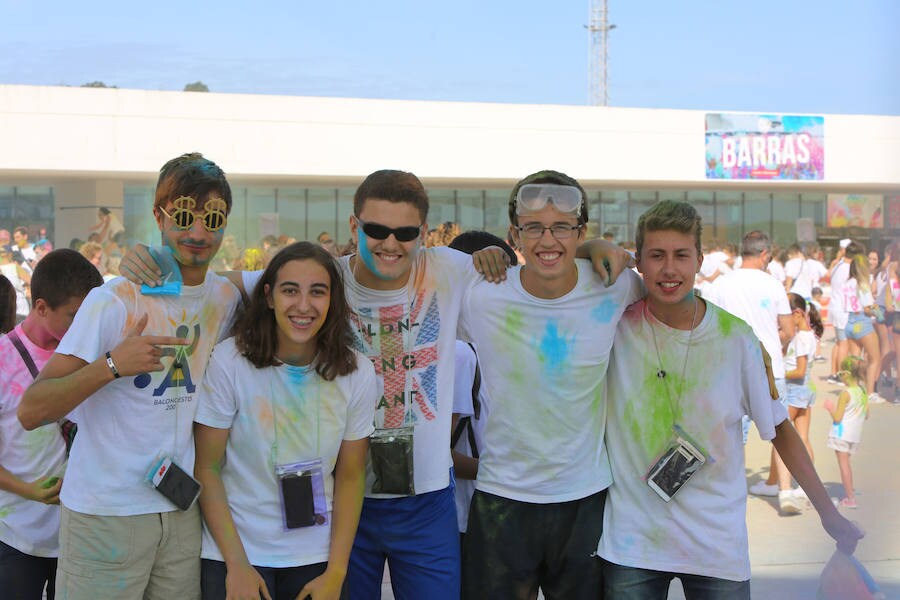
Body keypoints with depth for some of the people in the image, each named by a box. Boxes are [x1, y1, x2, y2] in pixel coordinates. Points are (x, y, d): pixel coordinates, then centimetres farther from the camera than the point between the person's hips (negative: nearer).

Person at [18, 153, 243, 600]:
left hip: (184, 510, 5)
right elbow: (31, 411, -17)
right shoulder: (112, 301, -12)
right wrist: (112, 364, -29)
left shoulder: (227, 298, 6)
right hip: (104, 514, -5)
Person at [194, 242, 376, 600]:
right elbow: (206, 468, -9)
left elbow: (351, 477, 0)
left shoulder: (357, 372, -6)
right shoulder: (230, 360, -15)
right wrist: (237, 565, -12)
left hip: (317, 557, 2)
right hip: (233, 553, -2)